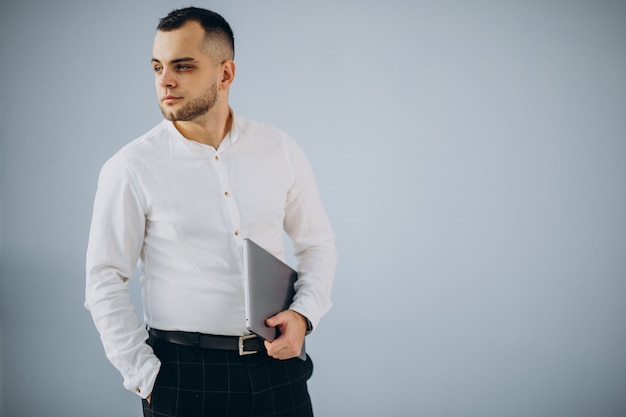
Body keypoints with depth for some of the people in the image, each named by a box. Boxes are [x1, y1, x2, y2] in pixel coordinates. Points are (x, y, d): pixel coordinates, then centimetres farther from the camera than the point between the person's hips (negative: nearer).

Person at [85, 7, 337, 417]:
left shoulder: (281, 150, 2)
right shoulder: (131, 168, -6)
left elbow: (317, 243, 11)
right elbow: (105, 283, -3)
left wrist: (303, 314, -5)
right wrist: (146, 378, -8)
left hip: (276, 364, 3)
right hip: (184, 376, -2)